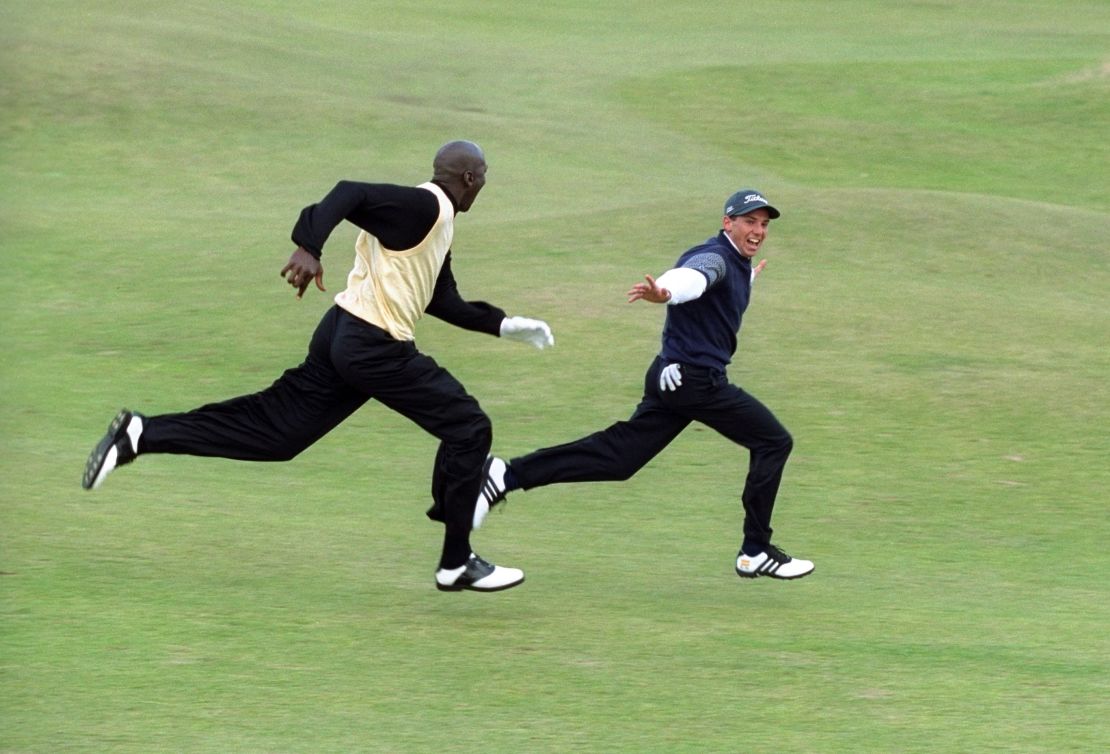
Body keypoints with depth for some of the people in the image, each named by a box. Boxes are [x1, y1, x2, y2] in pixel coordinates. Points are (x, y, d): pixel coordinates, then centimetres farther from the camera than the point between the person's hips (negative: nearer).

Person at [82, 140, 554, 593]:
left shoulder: (436, 221, 19)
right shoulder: (423, 206, -12)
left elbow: (442, 300, 28)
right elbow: (351, 195, -24)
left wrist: (504, 326, 27)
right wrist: (309, 248, -37)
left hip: (343, 335, 10)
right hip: (374, 346, -10)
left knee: (272, 430, 10)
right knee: (468, 430, -3)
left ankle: (140, 435, 7)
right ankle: (457, 564, 2)